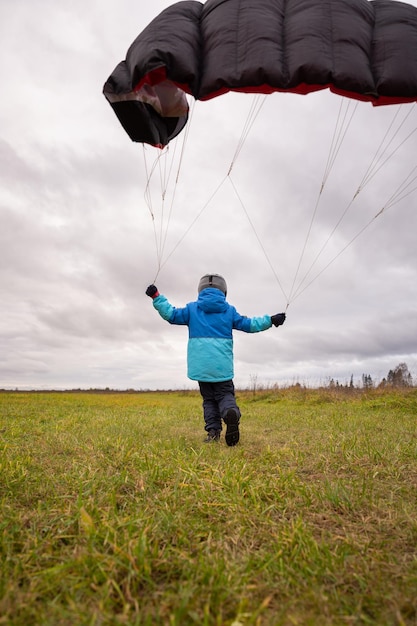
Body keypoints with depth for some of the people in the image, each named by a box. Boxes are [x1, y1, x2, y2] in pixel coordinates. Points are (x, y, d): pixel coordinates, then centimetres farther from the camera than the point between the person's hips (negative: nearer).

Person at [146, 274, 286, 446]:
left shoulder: (192, 308, 8)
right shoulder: (229, 310, 9)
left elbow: (171, 314, 6)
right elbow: (248, 325, 9)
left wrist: (156, 297, 15)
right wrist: (270, 320, 18)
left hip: (201, 365, 1)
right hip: (222, 365, 0)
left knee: (209, 398, 15)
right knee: (225, 394, 8)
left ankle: (213, 431, 2)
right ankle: (231, 412, -26)